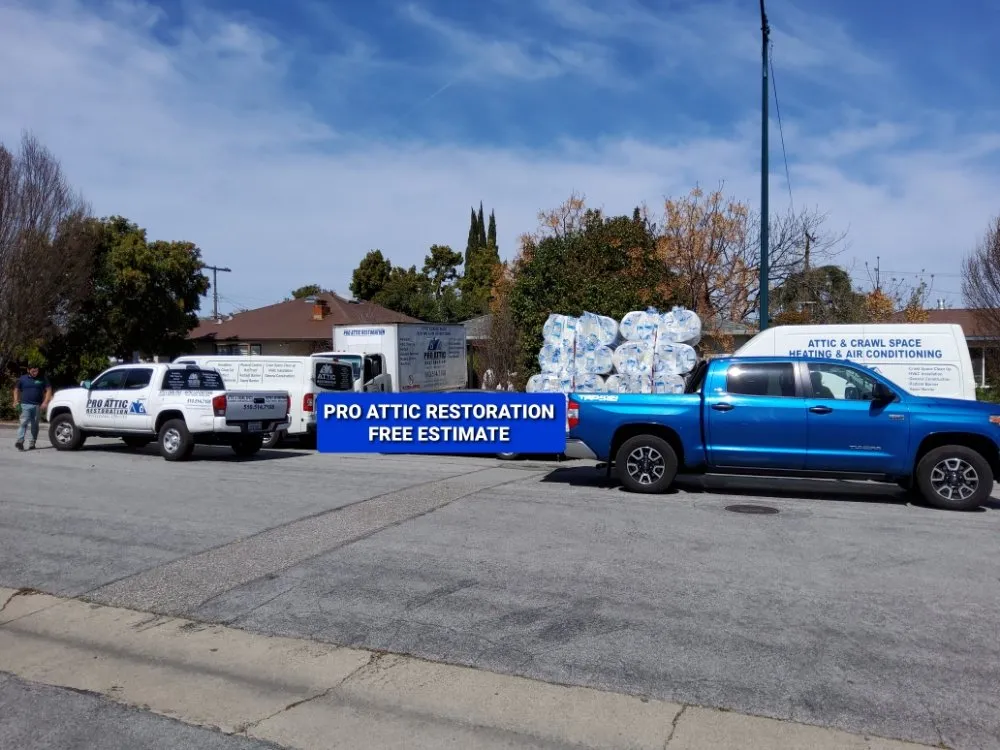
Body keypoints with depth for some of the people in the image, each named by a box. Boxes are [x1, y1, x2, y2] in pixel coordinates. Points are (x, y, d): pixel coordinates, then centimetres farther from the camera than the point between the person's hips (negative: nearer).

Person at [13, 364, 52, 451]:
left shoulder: (43, 379, 7)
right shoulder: (22, 379, 9)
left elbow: (48, 390, 6)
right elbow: (16, 390, 16)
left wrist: (45, 402, -6)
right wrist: (16, 401, 1)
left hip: (38, 405, 1)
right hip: (25, 405, -1)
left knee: (34, 425, 5)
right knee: (24, 422, -15)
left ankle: (32, 443, 10)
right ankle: (20, 441, -21)